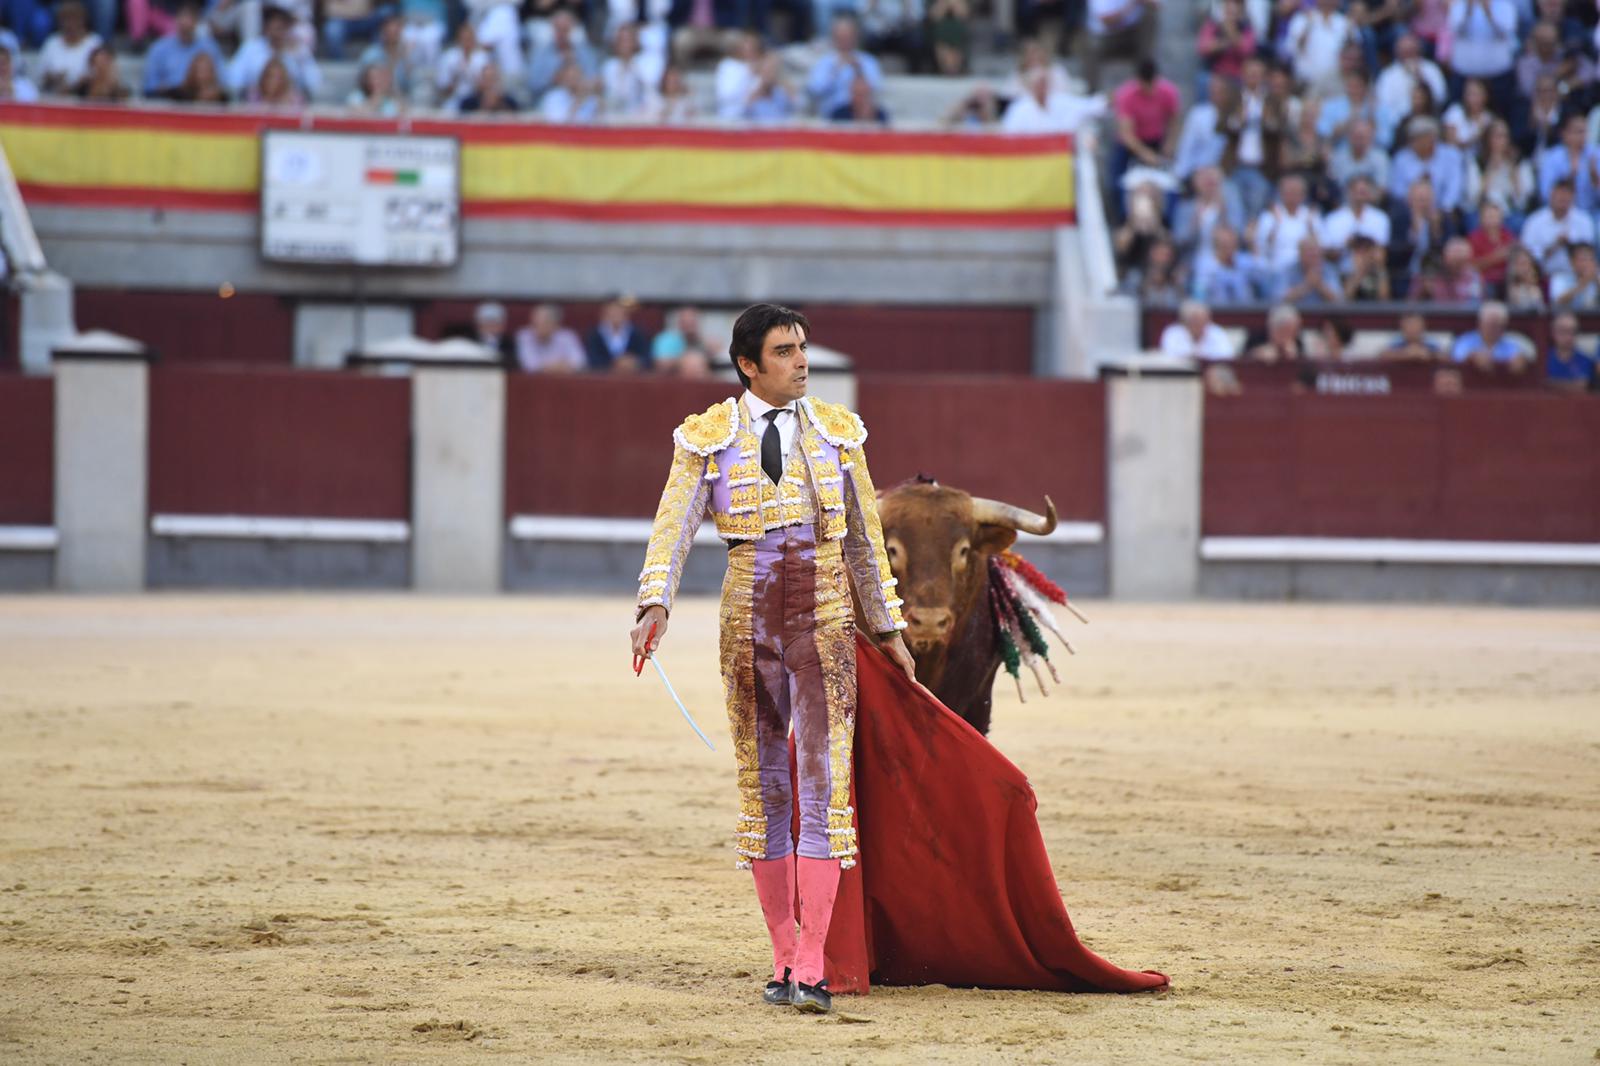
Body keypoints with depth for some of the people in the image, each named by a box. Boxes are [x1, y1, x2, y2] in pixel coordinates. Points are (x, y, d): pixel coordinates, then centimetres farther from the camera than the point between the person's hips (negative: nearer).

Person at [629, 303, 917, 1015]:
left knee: (822, 789, -10)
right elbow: (672, 529, -9)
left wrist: (889, 630, 14)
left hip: (825, 629, 0)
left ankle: (811, 971, -15)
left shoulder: (836, 433, 7)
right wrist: (654, 606, -26)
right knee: (764, 790, 7)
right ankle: (784, 961, 16)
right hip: (748, 629, 0)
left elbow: (864, 539, 13)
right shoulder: (708, 440, 1)